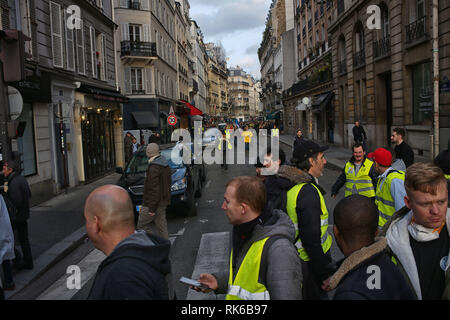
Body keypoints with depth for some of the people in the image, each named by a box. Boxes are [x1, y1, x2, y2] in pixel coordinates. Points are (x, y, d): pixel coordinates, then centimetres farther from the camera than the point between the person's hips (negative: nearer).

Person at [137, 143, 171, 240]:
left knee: (142, 225, 1)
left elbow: (155, 189, -24)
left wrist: (152, 208, -21)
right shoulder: (165, 164, 10)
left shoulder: (154, 167, -20)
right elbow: (168, 184, 18)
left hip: (153, 203, -9)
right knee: (161, 224, 14)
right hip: (163, 201, 9)